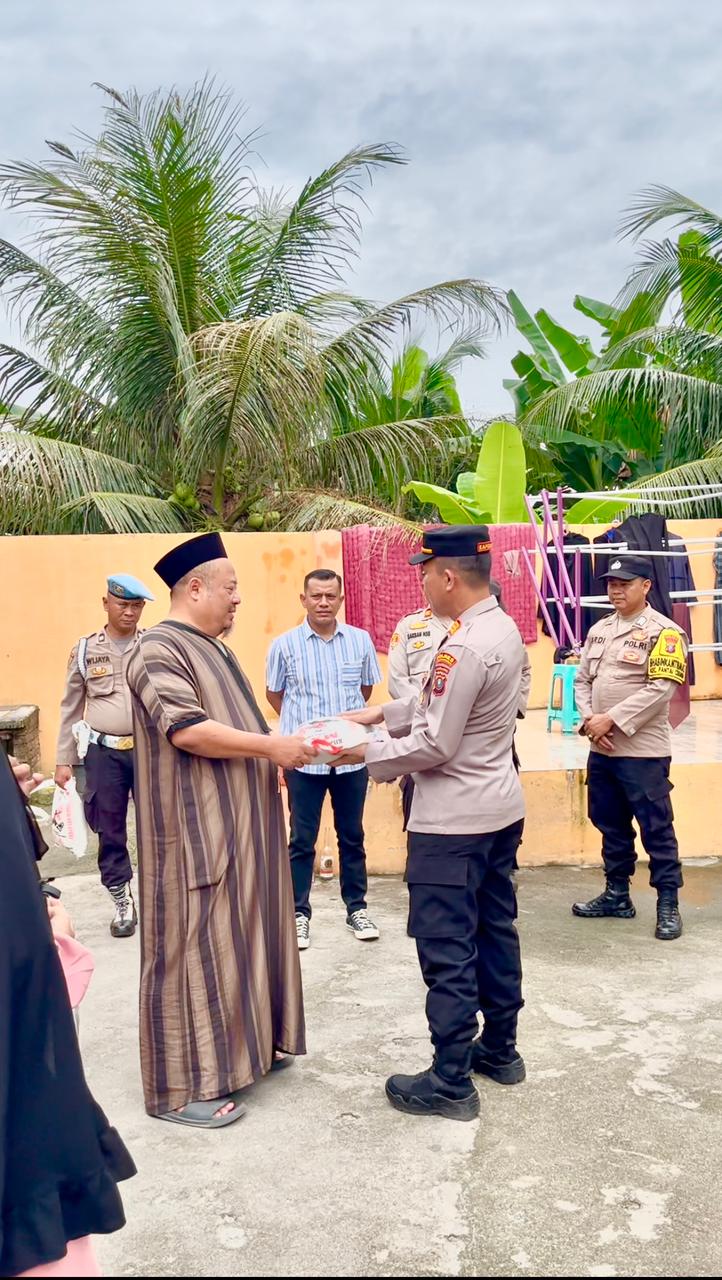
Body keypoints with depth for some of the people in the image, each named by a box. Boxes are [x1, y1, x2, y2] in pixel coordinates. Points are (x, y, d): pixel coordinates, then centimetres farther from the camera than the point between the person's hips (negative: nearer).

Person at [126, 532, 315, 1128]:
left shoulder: (212, 648, 16)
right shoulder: (159, 649, -15)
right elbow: (185, 728, -25)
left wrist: (278, 751, 11)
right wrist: (269, 747, -20)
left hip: (240, 823, 10)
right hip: (196, 829, -10)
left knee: (239, 937, 16)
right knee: (195, 947, -3)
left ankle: (244, 1044, 30)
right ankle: (180, 1087, 7)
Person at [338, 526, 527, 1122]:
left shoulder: (463, 647, -24)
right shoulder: (503, 628, 6)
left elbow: (434, 746, -21)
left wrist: (365, 753, -9)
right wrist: (380, 712, 12)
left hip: (453, 820, -10)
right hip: (500, 808, 10)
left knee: (447, 949, 1)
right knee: (495, 930, 19)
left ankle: (451, 1082, 12)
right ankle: (500, 1048, 33)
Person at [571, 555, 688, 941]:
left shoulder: (664, 632, -9)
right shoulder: (599, 630, 12)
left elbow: (660, 689, -18)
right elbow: (582, 680, 11)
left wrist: (611, 719, -18)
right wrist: (590, 719, -6)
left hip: (643, 751, -7)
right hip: (601, 749, 7)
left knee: (656, 829, 0)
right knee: (610, 825, 16)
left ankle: (668, 904, 11)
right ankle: (617, 895, 28)